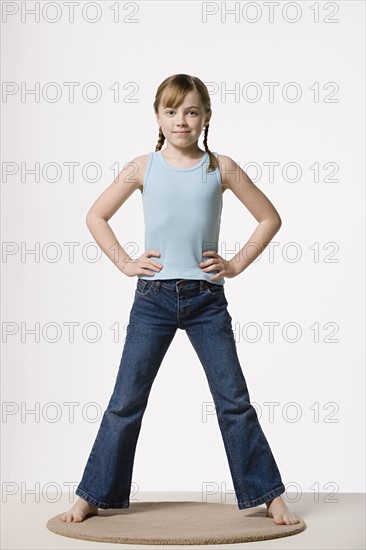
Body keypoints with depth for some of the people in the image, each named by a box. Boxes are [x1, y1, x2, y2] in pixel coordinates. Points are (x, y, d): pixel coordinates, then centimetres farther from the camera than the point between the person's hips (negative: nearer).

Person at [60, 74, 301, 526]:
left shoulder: (221, 169, 3)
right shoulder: (143, 168, 3)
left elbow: (270, 218, 9)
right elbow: (96, 217, 12)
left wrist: (236, 264, 1)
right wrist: (124, 262, 2)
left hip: (207, 300, 0)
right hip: (153, 297, 0)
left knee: (234, 400, 3)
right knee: (126, 400, 4)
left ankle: (269, 496, 12)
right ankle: (93, 495, 15)